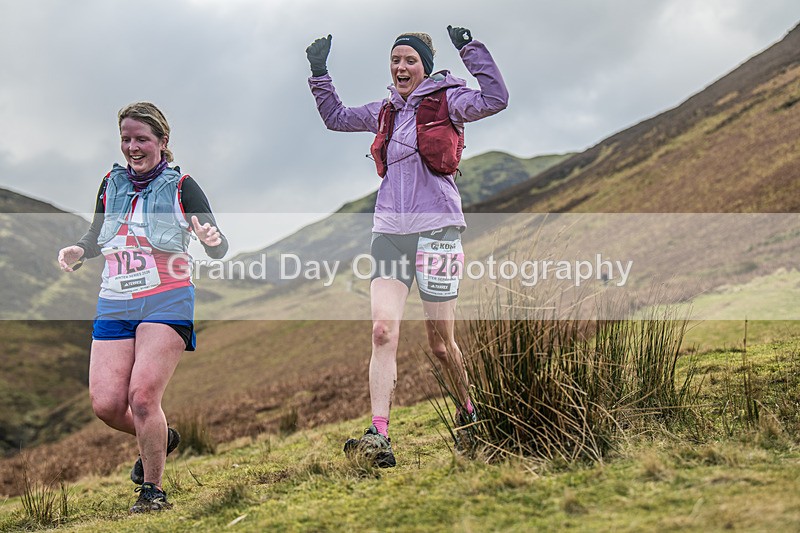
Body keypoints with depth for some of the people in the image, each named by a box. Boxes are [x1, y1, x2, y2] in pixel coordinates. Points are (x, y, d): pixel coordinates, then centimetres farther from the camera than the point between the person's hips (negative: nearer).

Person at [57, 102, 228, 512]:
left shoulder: (182, 187, -1)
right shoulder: (111, 185, 11)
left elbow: (218, 251, -3)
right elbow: (97, 236, 23)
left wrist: (212, 239, -28)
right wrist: (78, 251, 1)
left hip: (166, 304, -5)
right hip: (114, 306, 5)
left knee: (142, 394, -17)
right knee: (106, 404, -5)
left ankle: (152, 490, 2)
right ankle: (159, 439, 27)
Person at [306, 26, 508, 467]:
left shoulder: (446, 100, 0)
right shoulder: (386, 111, 16)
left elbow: (494, 100, -18)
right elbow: (336, 118, 32)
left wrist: (471, 49, -18)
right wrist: (319, 72, 25)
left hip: (436, 228, -4)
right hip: (389, 231, 4)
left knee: (440, 343, 4)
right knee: (383, 330, -13)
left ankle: (469, 413, 30)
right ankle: (379, 436, -18)